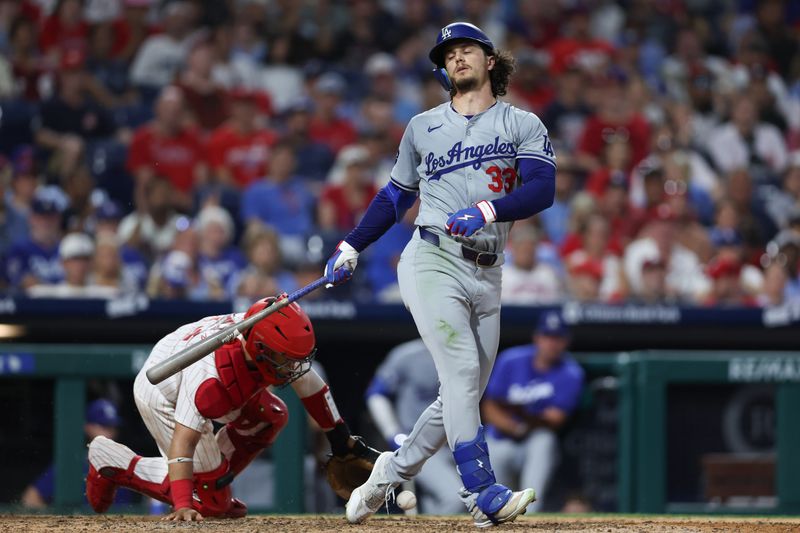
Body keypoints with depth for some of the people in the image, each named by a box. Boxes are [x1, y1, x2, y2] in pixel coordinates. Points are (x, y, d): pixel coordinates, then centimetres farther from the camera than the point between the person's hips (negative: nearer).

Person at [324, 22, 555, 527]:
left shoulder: (523, 125, 9)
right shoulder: (423, 127, 14)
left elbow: (542, 189, -7)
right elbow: (395, 196, 23)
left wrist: (487, 211, -23)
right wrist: (351, 247, 12)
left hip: (487, 275, 2)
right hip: (433, 261, -2)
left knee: (465, 394, 5)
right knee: (462, 370, -19)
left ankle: (391, 473, 24)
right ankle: (484, 495, -26)